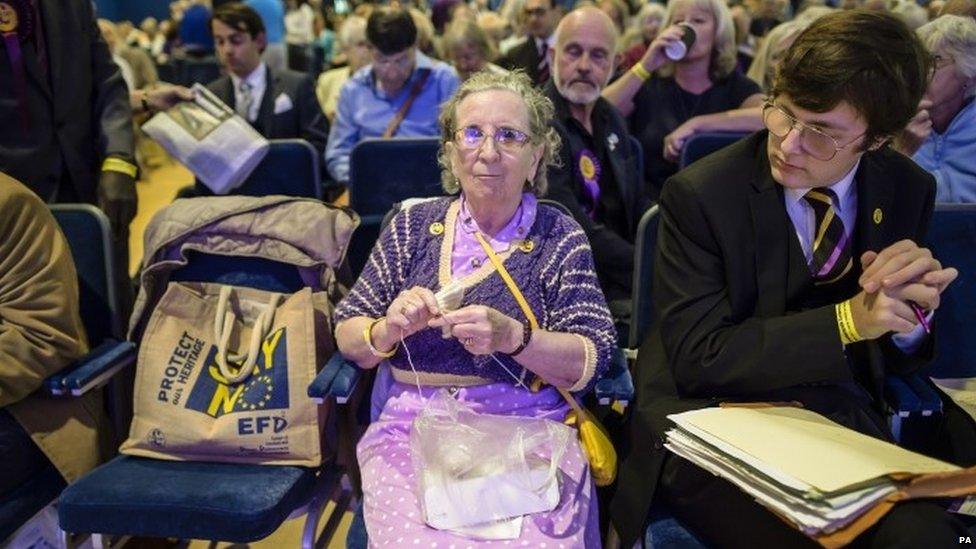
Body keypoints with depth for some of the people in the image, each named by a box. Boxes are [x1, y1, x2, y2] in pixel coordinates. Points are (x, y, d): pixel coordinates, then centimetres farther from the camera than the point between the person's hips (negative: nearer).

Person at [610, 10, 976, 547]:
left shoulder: (908, 191, 2)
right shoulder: (699, 194, -11)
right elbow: (697, 357, -13)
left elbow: (899, 357, 9)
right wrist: (847, 321, -20)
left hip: (847, 420, 4)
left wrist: (909, 313, -15)